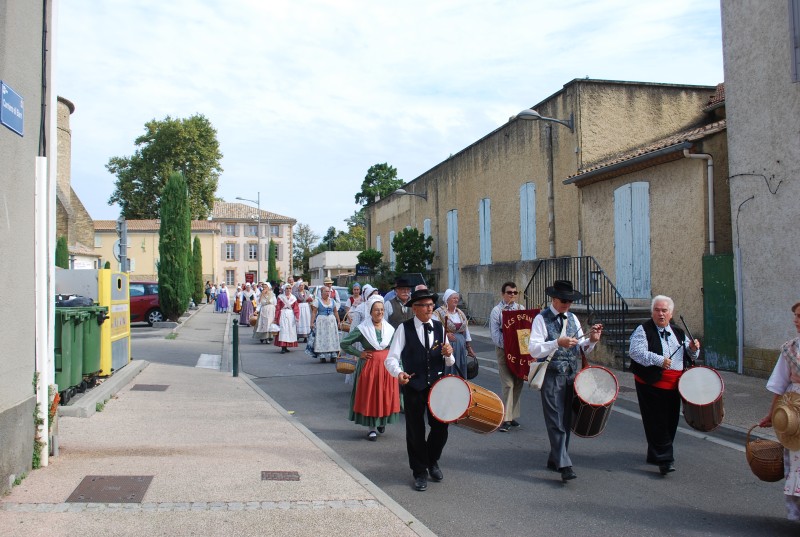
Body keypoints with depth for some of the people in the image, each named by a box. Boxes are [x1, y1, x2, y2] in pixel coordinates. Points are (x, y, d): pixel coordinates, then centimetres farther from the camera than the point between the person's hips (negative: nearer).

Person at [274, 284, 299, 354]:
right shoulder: (280, 297, 2)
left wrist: (297, 316, -10)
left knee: (291, 331, 3)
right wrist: (276, 318, -3)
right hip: (283, 315, -3)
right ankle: (283, 348, -13)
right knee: (283, 330, -10)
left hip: (291, 316, 4)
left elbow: (296, 308, 4)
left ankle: (286, 347, 11)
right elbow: (277, 308, 1)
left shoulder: (293, 298, 9)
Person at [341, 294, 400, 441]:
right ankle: (372, 428, 13)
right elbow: (344, 343, -5)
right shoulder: (362, 329, -8)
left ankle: (382, 421, 32)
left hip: (387, 366, 3)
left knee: (386, 396, 7)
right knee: (369, 396, 1)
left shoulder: (390, 329, 4)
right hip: (369, 366, -3)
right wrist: (359, 353, -8)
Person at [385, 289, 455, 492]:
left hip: (438, 385, 3)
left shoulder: (440, 327, 6)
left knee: (441, 427, 7)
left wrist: (448, 355, -13)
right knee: (415, 430, 8)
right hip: (413, 387, -3)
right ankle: (420, 471, 27)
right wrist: (399, 373, -32)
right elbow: (391, 359, -11)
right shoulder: (404, 328, -6)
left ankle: (432, 461, 36)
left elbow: (449, 362, 11)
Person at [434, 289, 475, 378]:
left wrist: (469, 347, 16)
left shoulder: (461, 314, 14)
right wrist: (445, 334, -23)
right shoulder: (439, 313, -5)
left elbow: (466, 331, 17)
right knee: (447, 372, -4)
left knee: (460, 372, 8)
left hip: (461, 348, 6)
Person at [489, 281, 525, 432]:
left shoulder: (521, 309, 12)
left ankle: (512, 416, 18)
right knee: (508, 384, -10)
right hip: (503, 350, -5)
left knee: (518, 384, 8)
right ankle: (506, 419, -8)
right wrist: (505, 346, -20)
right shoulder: (497, 311, -1)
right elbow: (495, 333, -8)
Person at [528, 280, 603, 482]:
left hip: (572, 376, 6)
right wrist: (557, 343, -28)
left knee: (567, 420, 12)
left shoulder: (573, 319, 12)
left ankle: (555, 459, 25)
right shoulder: (541, 319, -7)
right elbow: (533, 350, -17)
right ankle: (564, 465, -9)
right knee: (556, 422, -8)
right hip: (552, 377, -6)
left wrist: (591, 340, -6)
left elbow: (581, 348, 15)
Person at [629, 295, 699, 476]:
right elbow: (636, 352, -17)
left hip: (674, 385, 6)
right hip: (652, 384, -6)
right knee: (657, 422, -7)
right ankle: (664, 459, -4)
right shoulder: (643, 330, -5)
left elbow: (688, 354, 22)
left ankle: (656, 454, 27)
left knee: (671, 421, 12)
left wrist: (693, 348, -1)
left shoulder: (678, 333, 15)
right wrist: (659, 360, -26)